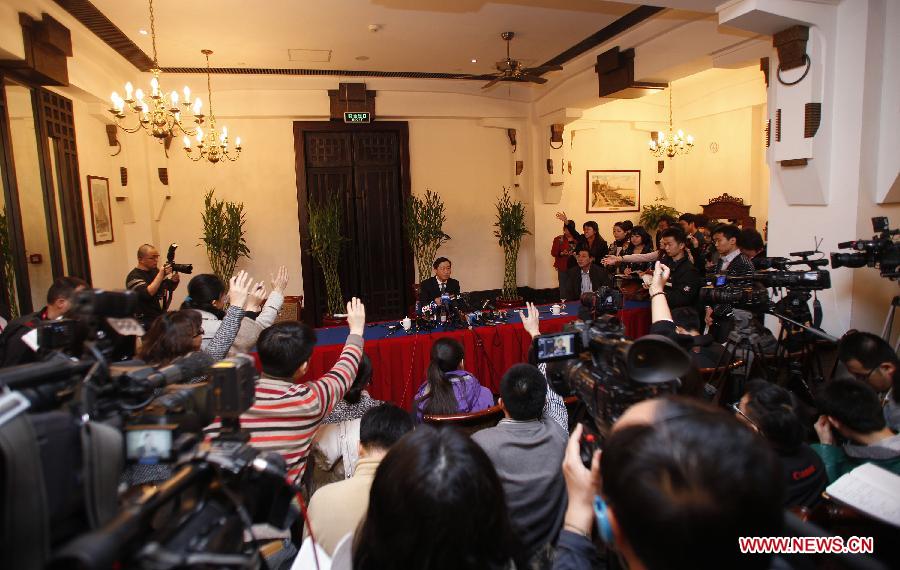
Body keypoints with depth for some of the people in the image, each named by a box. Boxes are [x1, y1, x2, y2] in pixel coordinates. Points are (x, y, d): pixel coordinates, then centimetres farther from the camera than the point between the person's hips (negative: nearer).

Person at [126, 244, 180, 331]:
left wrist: (174, 281, -6)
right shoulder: (134, 277, -10)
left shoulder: (155, 271, 11)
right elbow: (148, 294, -25)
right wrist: (161, 274, -26)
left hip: (162, 316, 7)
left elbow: (170, 288, 16)